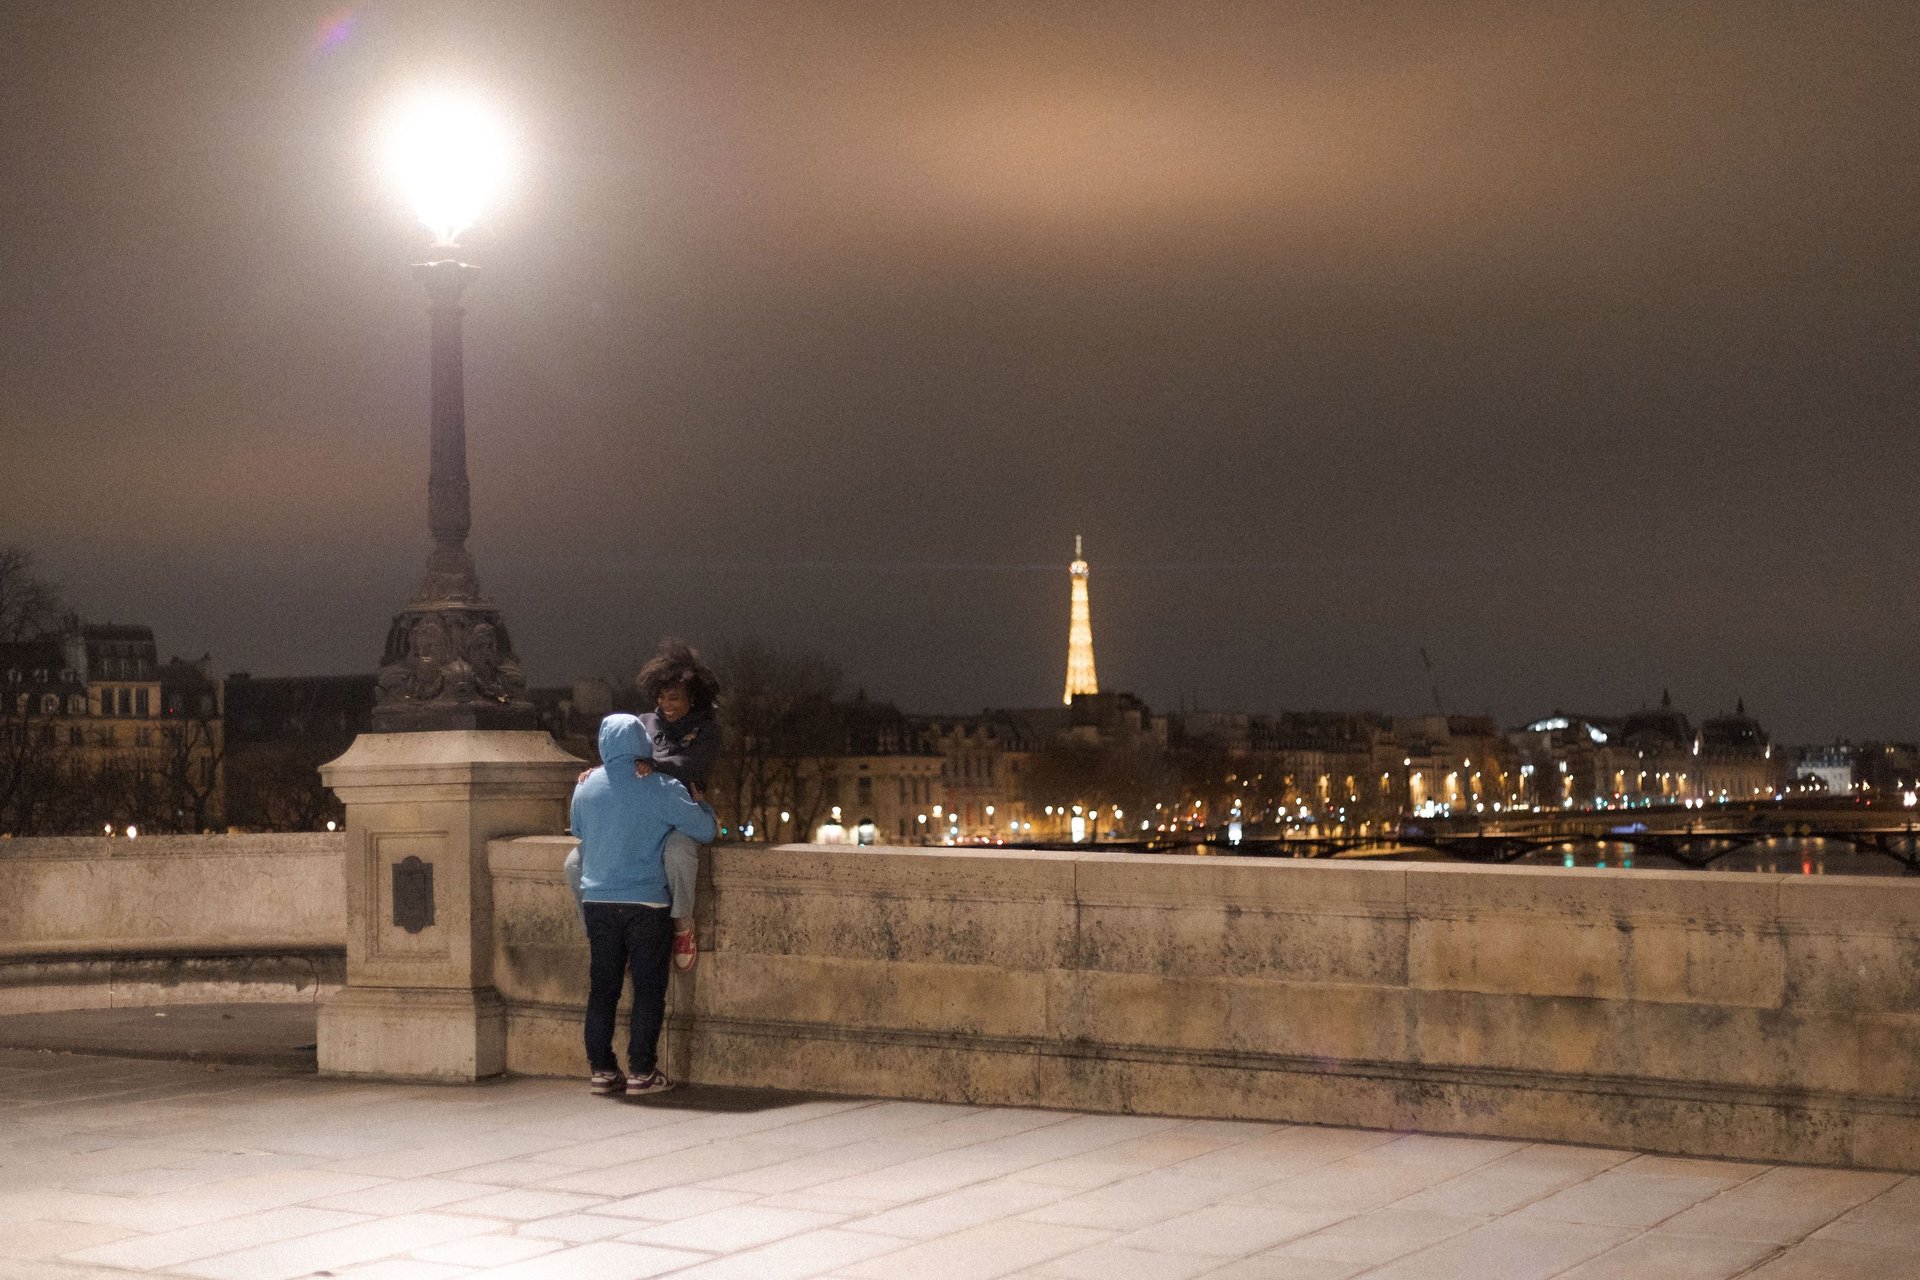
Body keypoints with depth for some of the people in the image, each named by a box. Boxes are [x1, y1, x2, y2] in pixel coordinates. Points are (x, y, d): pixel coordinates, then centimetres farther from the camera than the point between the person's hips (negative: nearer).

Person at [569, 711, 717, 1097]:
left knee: (602, 988, 9)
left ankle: (602, 1069, 10)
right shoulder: (660, 789, -9)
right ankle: (641, 1071, 2)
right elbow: (705, 829, -5)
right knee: (648, 989, 2)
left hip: (597, 901, 4)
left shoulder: (585, 787, 4)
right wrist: (700, 805, 15)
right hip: (646, 903, -4)